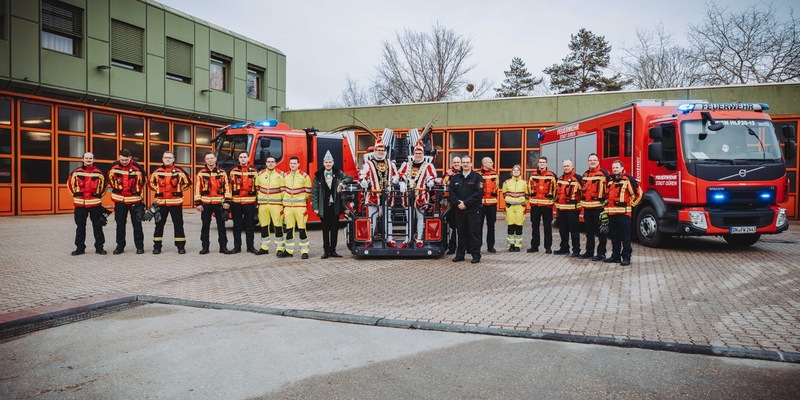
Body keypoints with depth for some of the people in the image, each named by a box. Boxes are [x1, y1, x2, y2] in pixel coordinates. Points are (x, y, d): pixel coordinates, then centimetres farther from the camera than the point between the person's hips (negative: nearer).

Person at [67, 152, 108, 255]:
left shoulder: (99, 173, 2)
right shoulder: (76, 172, 2)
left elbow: (104, 186, 15)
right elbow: (70, 183, 15)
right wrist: (76, 195, 14)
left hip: (95, 204, -1)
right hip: (80, 203, 1)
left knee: (97, 226, 3)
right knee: (80, 227, 7)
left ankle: (99, 247, 10)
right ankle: (80, 248, 16)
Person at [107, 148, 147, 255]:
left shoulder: (137, 167, -11)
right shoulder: (113, 167, -5)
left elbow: (144, 179, 5)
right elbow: (110, 178, 16)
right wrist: (115, 189, 18)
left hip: (134, 200, -2)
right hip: (119, 200, 2)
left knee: (137, 224, 3)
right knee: (120, 224, 8)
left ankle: (140, 246, 10)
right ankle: (120, 246, 18)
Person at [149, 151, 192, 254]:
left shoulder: (179, 171, -2)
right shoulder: (157, 171, 4)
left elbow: (188, 183, 9)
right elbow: (151, 182, 20)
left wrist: (178, 191, 6)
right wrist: (158, 190, 12)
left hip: (176, 202, -2)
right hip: (161, 202, 2)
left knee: (178, 224, 2)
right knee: (159, 224, 6)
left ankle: (181, 246, 9)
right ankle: (157, 246, 15)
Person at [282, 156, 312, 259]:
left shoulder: (304, 176, -2)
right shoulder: (285, 177, 11)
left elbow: (307, 191, 1)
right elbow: (283, 190, 18)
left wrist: (300, 199, 3)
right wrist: (287, 199, 7)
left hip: (300, 206, -4)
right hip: (288, 206, 4)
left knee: (302, 229, -4)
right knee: (289, 229, 9)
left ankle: (304, 251, 2)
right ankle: (289, 251, 17)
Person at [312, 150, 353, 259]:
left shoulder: (338, 173, 5)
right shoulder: (318, 176, 1)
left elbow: (349, 178, 6)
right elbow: (314, 192, 0)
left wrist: (342, 182, -14)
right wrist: (315, 207, -6)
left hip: (335, 206, 1)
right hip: (324, 207, -1)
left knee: (335, 229, 6)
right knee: (325, 230, 5)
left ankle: (333, 250, 15)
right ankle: (326, 251, 11)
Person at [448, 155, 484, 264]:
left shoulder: (477, 177, -1)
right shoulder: (455, 178, 12)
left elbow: (479, 193, -10)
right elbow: (451, 192, 6)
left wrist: (466, 203, -14)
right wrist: (458, 203, -10)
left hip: (473, 210, -4)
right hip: (459, 210, 4)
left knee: (474, 233, -1)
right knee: (461, 233, 10)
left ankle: (476, 255, 6)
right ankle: (460, 255, 17)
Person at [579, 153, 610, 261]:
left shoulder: (603, 173, -5)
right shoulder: (585, 174, 16)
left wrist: (605, 201, -10)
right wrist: (583, 189, 11)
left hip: (598, 206, -7)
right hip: (587, 207, 7)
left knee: (600, 231, -2)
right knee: (589, 231, 14)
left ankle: (601, 253, 3)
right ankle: (589, 251, 23)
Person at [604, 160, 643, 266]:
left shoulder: (628, 179, -6)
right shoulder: (610, 180, 16)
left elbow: (638, 192, -6)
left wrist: (631, 204, 0)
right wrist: (607, 205, 21)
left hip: (623, 213, -7)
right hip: (611, 213, 7)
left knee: (625, 237, -2)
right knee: (614, 237, 12)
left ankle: (626, 257, 2)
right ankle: (615, 256, 20)